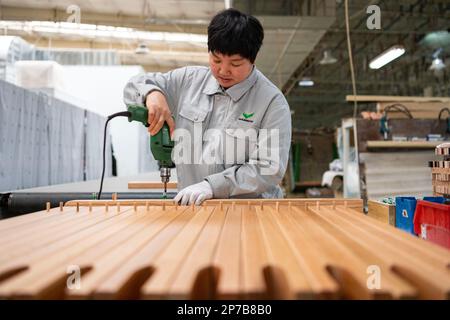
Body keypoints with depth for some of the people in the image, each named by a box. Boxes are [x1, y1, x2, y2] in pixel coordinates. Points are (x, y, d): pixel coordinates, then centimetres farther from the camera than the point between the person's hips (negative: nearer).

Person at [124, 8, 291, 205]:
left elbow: (270, 169, -13)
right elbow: (134, 87, 15)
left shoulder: (273, 102, -6)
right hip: (191, 207, 3)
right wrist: (152, 93, -9)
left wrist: (213, 185, -21)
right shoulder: (189, 80, 7)